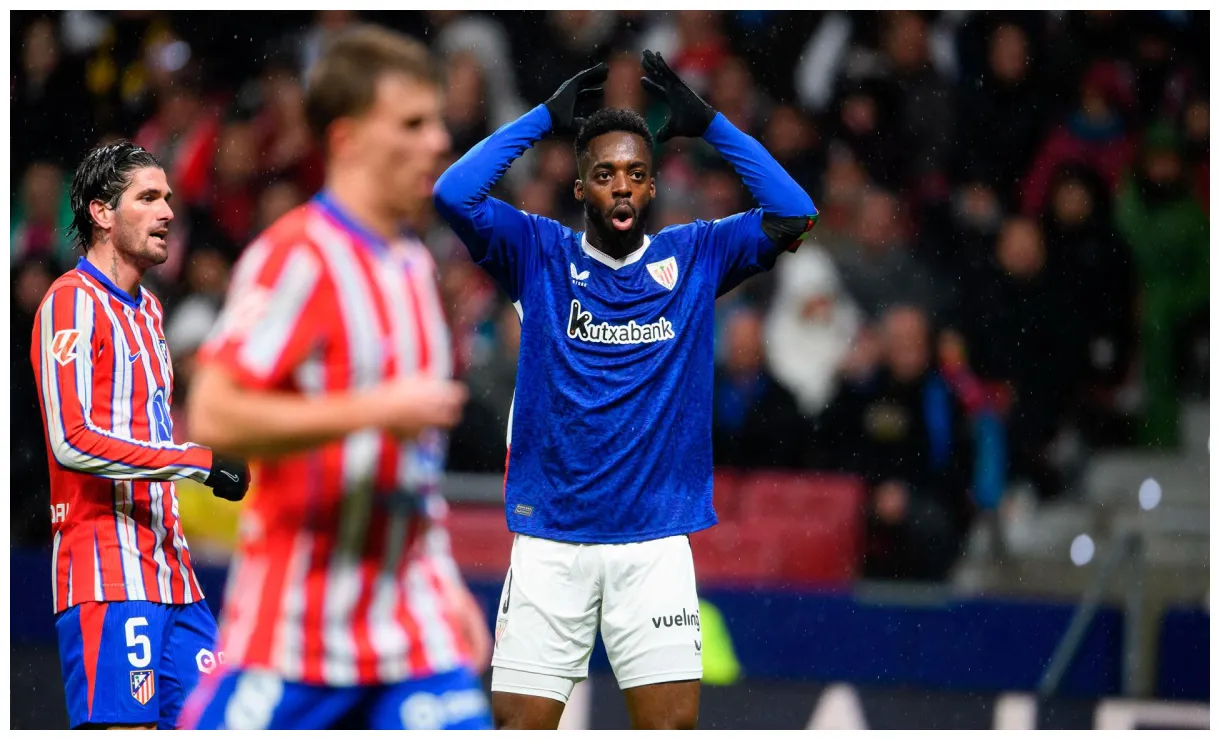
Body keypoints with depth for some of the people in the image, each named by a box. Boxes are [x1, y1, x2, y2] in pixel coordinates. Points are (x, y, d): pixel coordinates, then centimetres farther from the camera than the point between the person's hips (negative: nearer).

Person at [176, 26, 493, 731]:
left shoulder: (415, 263, 14)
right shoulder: (298, 256, -11)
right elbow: (214, 416, -22)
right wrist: (376, 409, -22)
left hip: (412, 630, 6)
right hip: (291, 631, -6)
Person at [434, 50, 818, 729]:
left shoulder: (694, 257, 6)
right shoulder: (538, 253, 3)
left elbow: (795, 215, -5)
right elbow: (453, 194, -10)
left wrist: (709, 124, -5)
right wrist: (546, 118, -6)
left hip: (655, 539, 1)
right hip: (550, 538, -1)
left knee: (673, 723, -3)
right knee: (520, 724, -2)